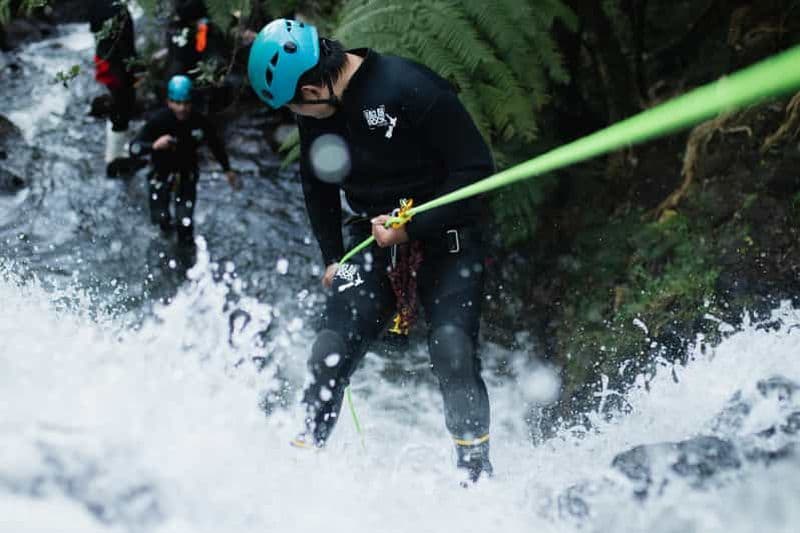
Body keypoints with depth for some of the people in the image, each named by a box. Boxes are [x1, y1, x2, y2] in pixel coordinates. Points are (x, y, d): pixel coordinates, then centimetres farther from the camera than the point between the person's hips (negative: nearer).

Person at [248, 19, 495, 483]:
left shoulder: (410, 88, -23)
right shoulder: (317, 110, -1)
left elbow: (476, 167, -19)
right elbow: (318, 184, 17)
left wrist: (413, 226, -21)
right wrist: (332, 257, 13)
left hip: (445, 236, -5)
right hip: (375, 238, 5)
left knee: (453, 349, -20)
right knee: (331, 352, -8)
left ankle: (477, 476, -9)